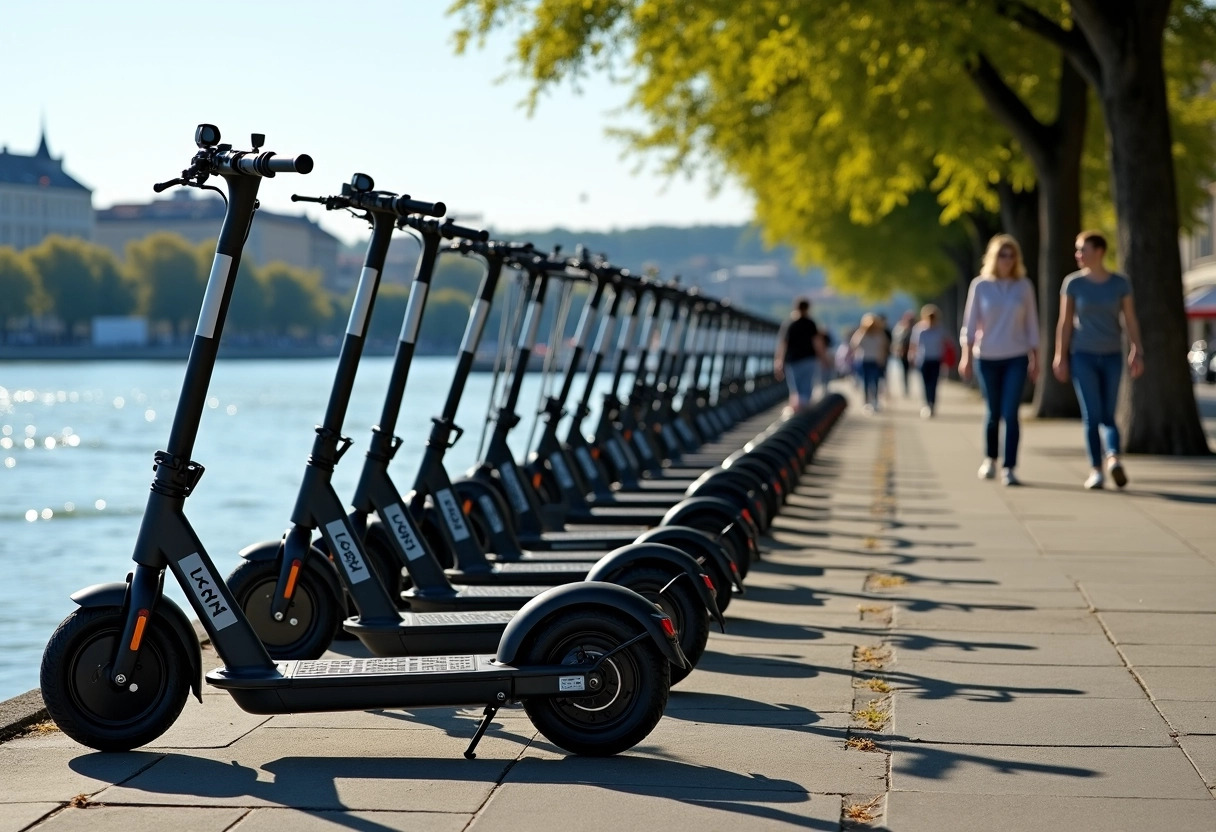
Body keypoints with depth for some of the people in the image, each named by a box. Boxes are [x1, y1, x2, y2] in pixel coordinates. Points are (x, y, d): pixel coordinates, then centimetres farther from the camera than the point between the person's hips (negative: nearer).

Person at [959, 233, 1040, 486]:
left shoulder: (1024, 286, 4)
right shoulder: (980, 285, 1)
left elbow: (1031, 323, 8)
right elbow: (970, 322, 2)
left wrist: (1035, 359, 6)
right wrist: (966, 356, -4)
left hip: (1016, 359, 0)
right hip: (987, 358, 0)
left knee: (1010, 413, -10)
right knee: (993, 413, 8)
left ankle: (1009, 468, -10)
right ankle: (989, 459, 31)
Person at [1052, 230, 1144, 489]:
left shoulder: (1120, 283, 0)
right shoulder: (1073, 283, -2)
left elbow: (1131, 321, 1)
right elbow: (1065, 322, -1)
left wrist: (1137, 353, -6)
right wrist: (1061, 358, -4)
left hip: (1112, 357, 1)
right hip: (1082, 356, -1)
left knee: (1107, 416, -3)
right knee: (1092, 415, -9)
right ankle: (1104, 463, -9)